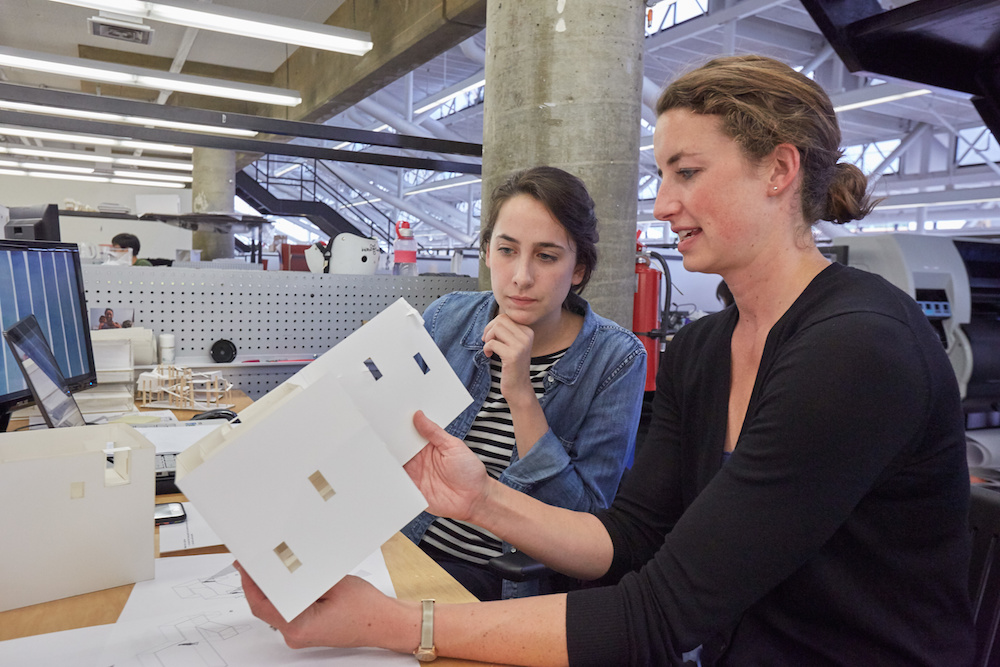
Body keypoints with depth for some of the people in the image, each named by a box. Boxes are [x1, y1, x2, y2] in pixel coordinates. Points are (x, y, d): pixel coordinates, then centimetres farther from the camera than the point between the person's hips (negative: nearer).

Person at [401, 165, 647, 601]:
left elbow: (587, 524, -16)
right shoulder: (445, 320, -2)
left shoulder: (615, 360, -11)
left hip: (510, 582, -3)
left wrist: (522, 398, -25)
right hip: (404, 551, 3)